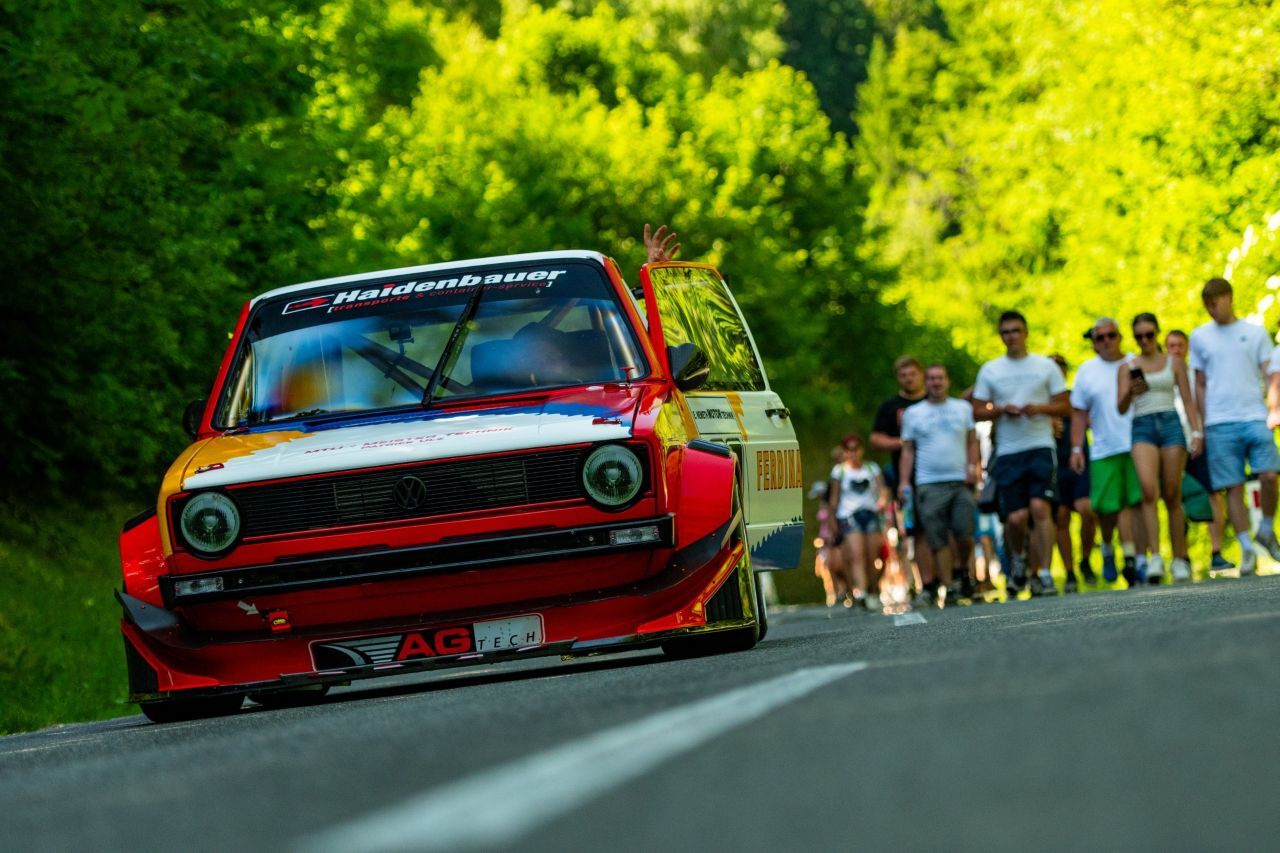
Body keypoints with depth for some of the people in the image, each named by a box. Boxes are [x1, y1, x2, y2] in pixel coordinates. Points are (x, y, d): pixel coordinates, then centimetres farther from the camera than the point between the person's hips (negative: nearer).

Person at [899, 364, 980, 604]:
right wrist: (904, 482, 1)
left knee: (965, 533, -9)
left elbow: (972, 442, 15)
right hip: (929, 484, 0)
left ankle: (962, 570, 18)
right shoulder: (913, 413, 11)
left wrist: (973, 466, -2)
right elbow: (908, 449, 10)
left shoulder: (963, 409, 13)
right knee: (938, 540, -5)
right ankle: (949, 586, -3)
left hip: (961, 482, 1)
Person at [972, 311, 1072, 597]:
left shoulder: (1045, 366, 8)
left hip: (1040, 447, -1)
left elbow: (1064, 406, 8)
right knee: (1015, 518, -4)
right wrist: (1002, 409, -8)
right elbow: (978, 411, 11)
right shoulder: (990, 370, 11)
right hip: (1008, 452, 1)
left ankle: (1043, 573, -14)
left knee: (1040, 507, -17)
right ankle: (1018, 559, 27)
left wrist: (1039, 408, -11)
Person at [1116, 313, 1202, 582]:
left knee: (1172, 496, -1)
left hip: (1171, 424, 1)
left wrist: (1196, 432, -2)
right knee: (1148, 489, -22)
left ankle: (1180, 558, 9)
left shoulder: (1174, 363, 11)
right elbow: (1121, 408, 5)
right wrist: (1130, 393, -17)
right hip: (1142, 428, -1)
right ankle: (1154, 557, -27)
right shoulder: (1127, 366, 11)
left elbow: (1188, 400, 11)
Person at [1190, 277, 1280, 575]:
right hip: (1220, 424, 1)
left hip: (1254, 417, -1)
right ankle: (1247, 550, 1)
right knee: (1234, 487, -3)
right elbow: (1200, 385, 15)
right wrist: (1201, 426, 10)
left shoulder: (1256, 333, 9)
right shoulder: (1200, 337, 12)